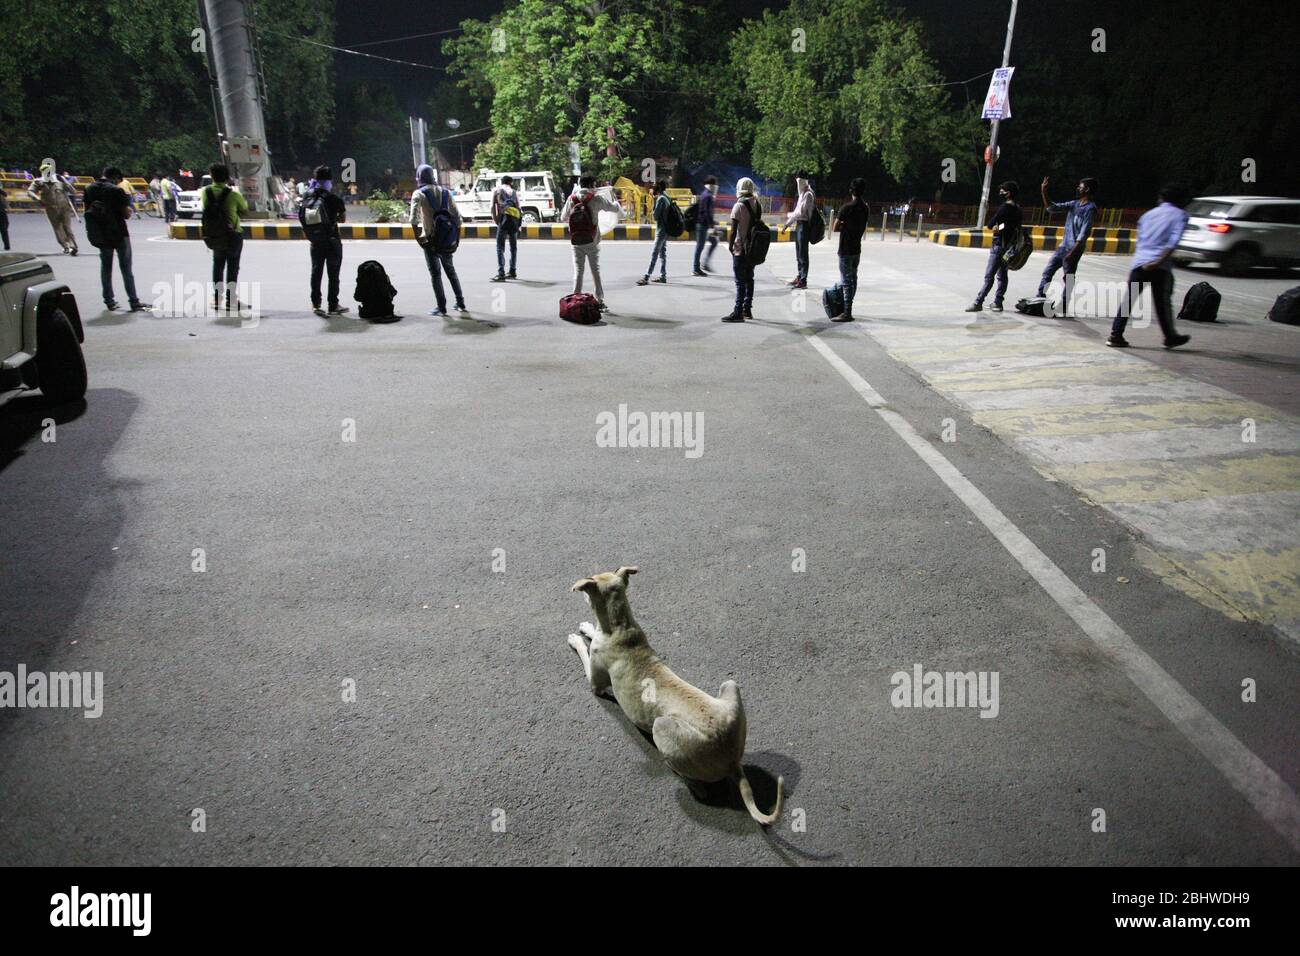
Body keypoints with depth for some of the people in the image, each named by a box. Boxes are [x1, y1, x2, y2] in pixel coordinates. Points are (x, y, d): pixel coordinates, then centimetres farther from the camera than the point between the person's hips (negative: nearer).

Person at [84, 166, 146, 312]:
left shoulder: (89, 189, 4)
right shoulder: (117, 190, -14)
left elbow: (88, 211, 8)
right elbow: (127, 214, -15)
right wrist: (129, 210, 4)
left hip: (101, 235, 5)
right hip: (119, 234, -5)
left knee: (105, 267, 14)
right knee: (126, 268, -1)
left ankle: (109, 301, 14)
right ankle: (134, 302, -2)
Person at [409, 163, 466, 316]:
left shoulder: (419, 194, -7)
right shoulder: (445, 191, 7)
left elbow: (414, 219, -19)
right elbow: (456, 216, 4)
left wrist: (418, 237, -10)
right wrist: (456, 237, 9)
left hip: (430, 239, -4)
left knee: (435, 273, 3)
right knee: (450, 271, 18)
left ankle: (442, 307, 3)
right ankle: (461, 303, 19)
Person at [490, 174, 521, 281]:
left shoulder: (496, 190, 12)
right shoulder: (514, 192, 19)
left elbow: (493, 206, 2)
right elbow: (518, 207, 12)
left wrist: (495, 220, 8)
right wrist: (518, 225, 13)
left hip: (504, 217, -3)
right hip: (516, 219, 4)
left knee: (500, 246, -6)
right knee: (513, 246, 16)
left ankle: (501, 273, -17)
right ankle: (512, 272, 22)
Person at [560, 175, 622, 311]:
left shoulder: (571, 199, 2)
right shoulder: (596, 199, -5)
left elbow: (563, 218, 8)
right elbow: (615, 208, 3)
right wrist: (614, 200, 26)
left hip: (576, 242, 2)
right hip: (592, 242, -2)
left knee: (578, 271, 8)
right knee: (596, 271, 4)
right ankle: (600, 302, 5)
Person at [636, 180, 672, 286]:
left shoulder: (661, 198, -16)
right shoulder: (666, 197, 12)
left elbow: (655, 215, -15)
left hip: (661, 230, -10)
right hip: (665, 229, 10)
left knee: (654, 253, -10)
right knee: (662, 252, 13)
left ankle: (646, 277, -11)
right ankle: (663, 276, 17)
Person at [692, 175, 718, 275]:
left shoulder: (703, 194, 15)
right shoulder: (708, 196, -16)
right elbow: (708, 212, -23)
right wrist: (711, 226, -24)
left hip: (701, 223, 10)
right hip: (703, 225, -10)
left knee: (714, 241, 16)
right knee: (700, 246, -4)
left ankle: (704, 264, 15)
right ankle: (696, 269, 3)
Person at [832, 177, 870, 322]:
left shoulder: (846, 207, -16)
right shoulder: (865, 208, 8)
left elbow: (835, 228, -14)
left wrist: (843, 226, 4)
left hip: (846, 250, -8)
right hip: (857, 248, 8)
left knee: (846, 280, -7)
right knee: (853, 278, 14)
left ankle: (847, 313, -7)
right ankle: (848, 309, 23)